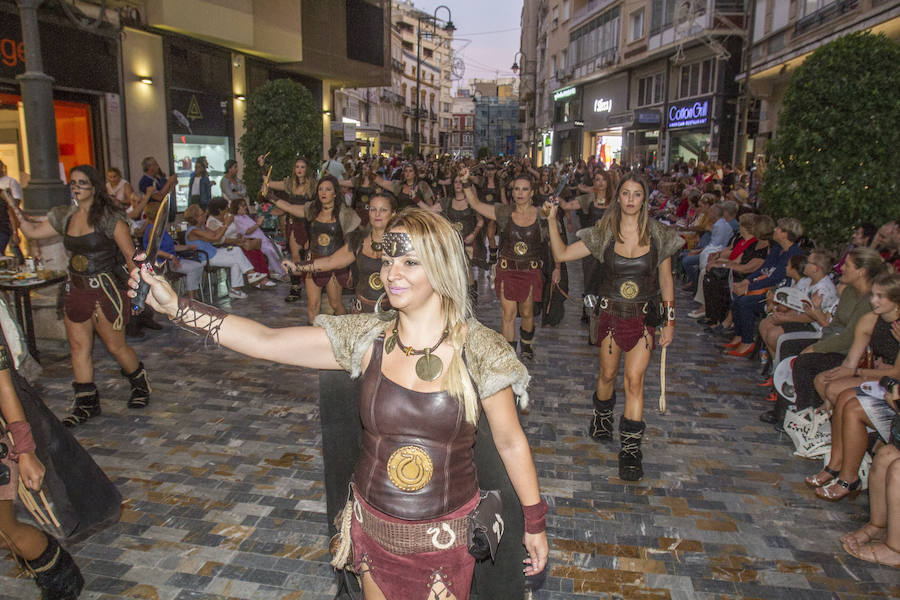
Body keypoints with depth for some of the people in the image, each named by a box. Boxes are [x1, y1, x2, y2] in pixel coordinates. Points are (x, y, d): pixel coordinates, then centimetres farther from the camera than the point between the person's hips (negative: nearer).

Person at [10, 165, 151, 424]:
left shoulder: (108, 217, -10)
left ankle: (141, 383, 27)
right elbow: (33, 231, 19)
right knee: (79, 347, 8)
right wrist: (16, 211, 5)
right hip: (75, 290, 7)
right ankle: (87, 402, 18)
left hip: (104, 289, -6)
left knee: (116, 346, 2)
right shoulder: (65, 216, 9)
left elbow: (130, 255, -12)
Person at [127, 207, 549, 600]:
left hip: (447, 534, -2)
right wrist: (173, 305, -17)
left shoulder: (478, 351, -15)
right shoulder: (366, 340, -9)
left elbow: (510, 442, -6)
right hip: (373, 527, 3)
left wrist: (535, 524, 2)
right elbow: (264, 341, -12)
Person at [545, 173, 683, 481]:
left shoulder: (658, 235, -4)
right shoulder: (604, 234, -2)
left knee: (635, 380, -7)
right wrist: (552, 221, -11)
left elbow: (666, 280, 4)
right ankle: (602, 419, 45)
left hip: (643, 316, -1)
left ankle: (630, 450, 2)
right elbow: (561, 254, -3)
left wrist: (669, 321, 2)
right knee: (607, 374, 15)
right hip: (610, 313, 1)